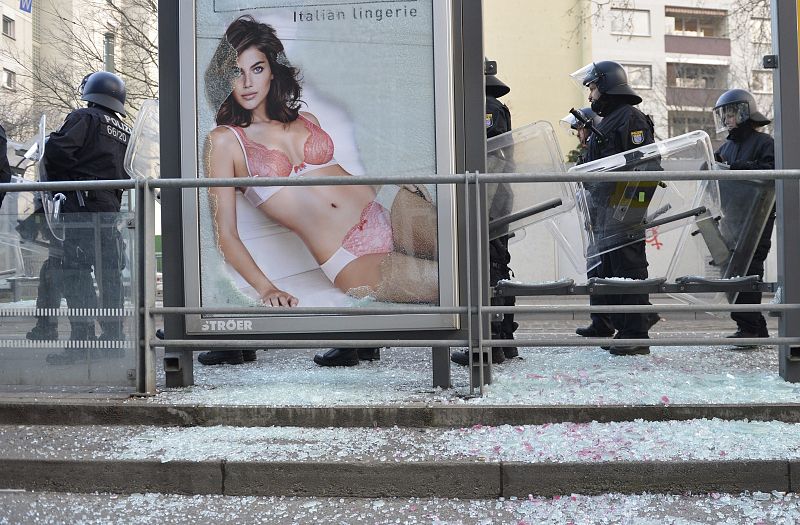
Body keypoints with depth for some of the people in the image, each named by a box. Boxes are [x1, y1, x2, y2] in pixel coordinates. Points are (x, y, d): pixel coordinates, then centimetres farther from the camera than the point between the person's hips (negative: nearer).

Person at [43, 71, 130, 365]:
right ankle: (112, 338, 14)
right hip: (111, 207, 7)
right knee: (109, 273, 10)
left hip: (83, 203, -7)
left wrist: (58, 179, 2)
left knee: (75, 271, -7)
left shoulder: (84, 118, -1)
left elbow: (57, 149, -13)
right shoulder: (126, 132, 19)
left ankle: (82, 340, -11)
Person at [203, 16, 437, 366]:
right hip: (350, 263, -5)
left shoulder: (306, 120, 19)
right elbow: (226, 235, 1)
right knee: (440, 281, -31)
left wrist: (407, 185, 10)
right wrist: (266, 289, -14)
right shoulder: (224, 140, 6)